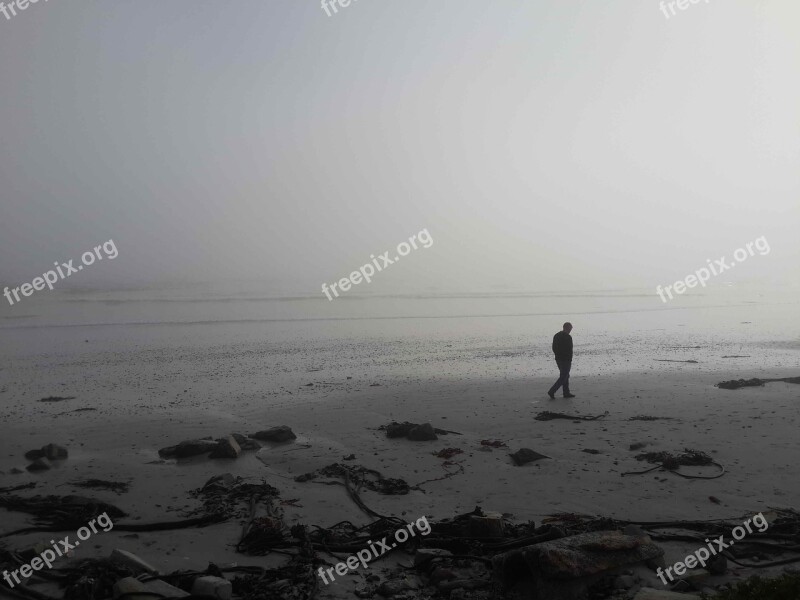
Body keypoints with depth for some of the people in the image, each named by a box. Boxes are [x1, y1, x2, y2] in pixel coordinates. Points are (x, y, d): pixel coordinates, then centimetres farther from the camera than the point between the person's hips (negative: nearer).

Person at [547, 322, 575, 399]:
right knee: (563, 377, -3)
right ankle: (552, 392, -10)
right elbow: (569, 350, -18)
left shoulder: (556, 336, 8)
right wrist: (570, 361, -11)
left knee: (565, 376, 18)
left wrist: (558, 356, 14)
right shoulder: (568, 337, -17)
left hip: (558, 359, 9)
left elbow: (554, 348, 11)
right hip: (565, 360, -9)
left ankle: (566, 393, 22)